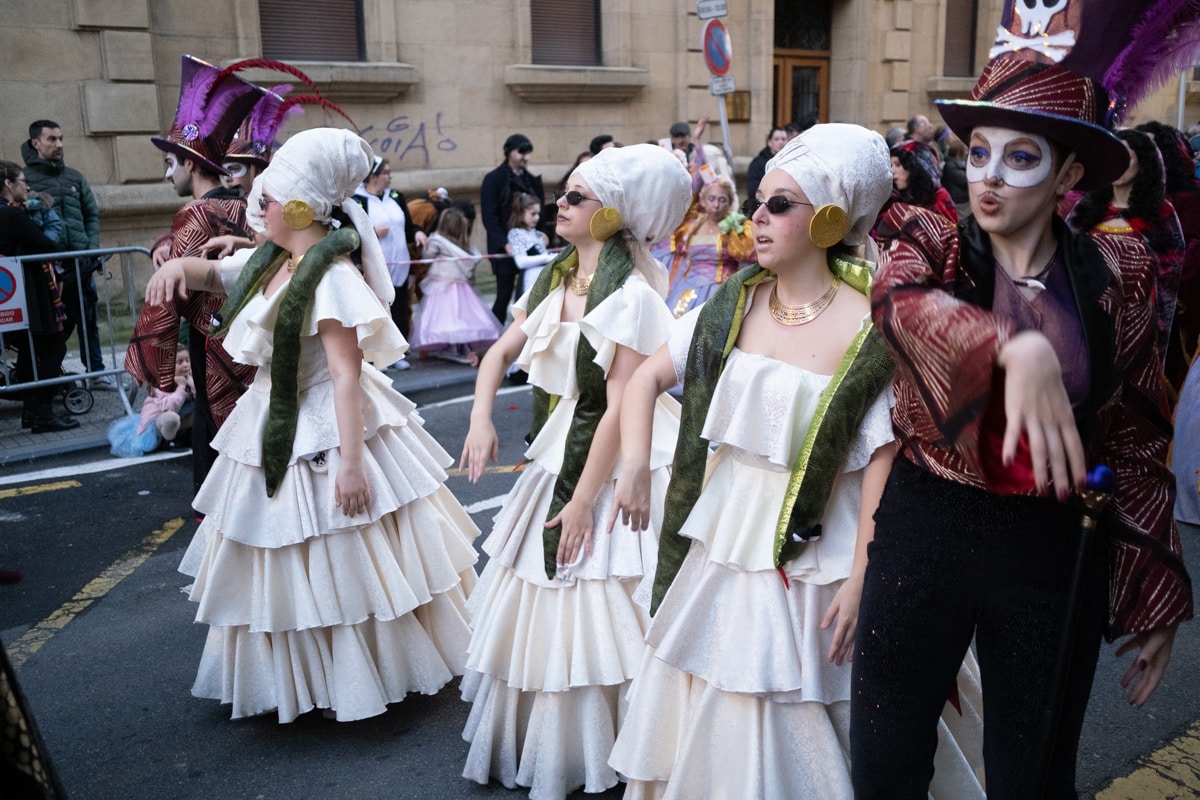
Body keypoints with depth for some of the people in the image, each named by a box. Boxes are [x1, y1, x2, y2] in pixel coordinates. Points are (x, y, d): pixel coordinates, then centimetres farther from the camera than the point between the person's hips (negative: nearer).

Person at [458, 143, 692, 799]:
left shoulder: (631, 295, -17)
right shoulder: (553, 278, 6)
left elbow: (619, 406, -20)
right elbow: (500, 352, 9)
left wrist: (585, 498, -20)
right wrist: (481, 418, -9)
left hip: (610, 463, -8)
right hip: (556, 452, 8)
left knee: (592, 618, 2)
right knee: (537, 601, 18)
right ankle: (533, 743, 39)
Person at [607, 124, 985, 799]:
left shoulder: (869, 329, -14)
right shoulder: (734, 304, 1)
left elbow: (882, 459, -14)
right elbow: (647, 377, 6)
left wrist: (861, 579, -16)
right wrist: (634, 465, -8)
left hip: (810, 562, -4)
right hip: (720, 543, 5)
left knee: (792, 732, 11)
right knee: (707, 720, 19)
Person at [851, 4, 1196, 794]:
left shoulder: (1116, 276, 0)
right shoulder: (928, 244, -3)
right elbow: (907, 302, -27)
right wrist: (1015, 348, -46)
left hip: (1058, 551, 1)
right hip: (925, 531, 0)